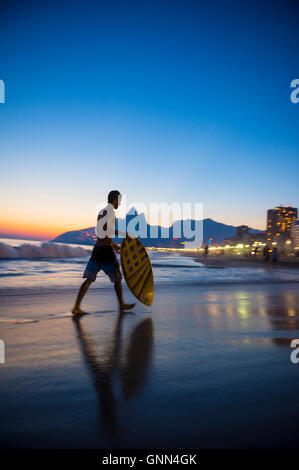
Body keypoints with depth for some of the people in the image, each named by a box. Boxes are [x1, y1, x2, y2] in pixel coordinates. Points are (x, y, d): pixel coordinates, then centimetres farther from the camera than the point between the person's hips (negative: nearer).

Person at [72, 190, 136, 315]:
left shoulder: (101, 212, 18)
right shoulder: (110, 211, -10)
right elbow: (104, 228, -25)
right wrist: (123, 233, -21)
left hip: (97, 248, 8)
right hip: (106, 250, -8)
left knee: (89, 279, 5)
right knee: (117, 278, 10)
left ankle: (76, 307, 1)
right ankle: (122, 304, 25)